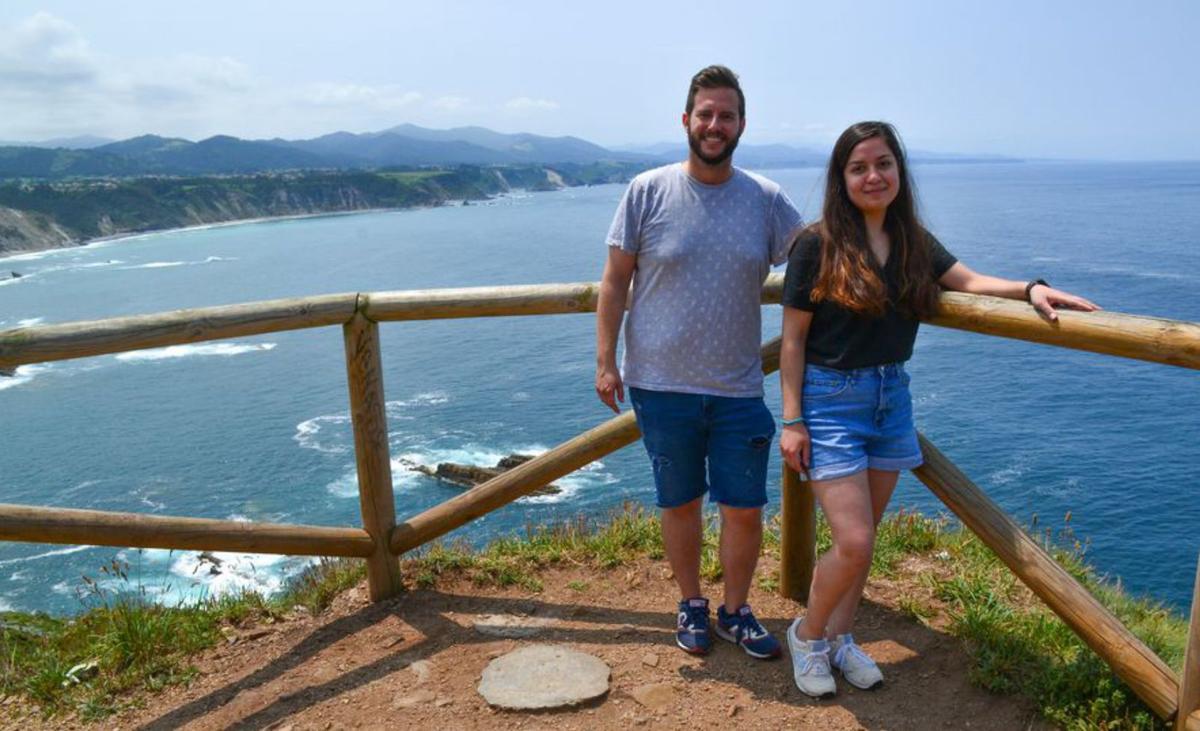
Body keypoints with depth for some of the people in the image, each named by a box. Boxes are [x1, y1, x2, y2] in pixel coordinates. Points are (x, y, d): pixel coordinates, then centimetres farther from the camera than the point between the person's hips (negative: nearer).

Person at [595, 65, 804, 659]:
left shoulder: (767, 200, 2)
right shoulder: (648, 192, -3)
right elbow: (614, 282, -1)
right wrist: (605, 360, -5)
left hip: (739, 388, 2)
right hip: (663, 386, -1)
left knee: (745, 508, 7)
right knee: (680, 503, 13)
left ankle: (736, 611, 31)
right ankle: (691, 606, 35)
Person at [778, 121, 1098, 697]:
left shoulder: (912, 241, 5)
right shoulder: (818, 244, -12)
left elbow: (968, 280, 5)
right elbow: (793, 339, -10)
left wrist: (1030, 289, -15)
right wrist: (792, 420, -11)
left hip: (891, 396, 6)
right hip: (830, 398, -6)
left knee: (862, 537, 14)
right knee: (853, 542, -9)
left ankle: (839, 638, 33)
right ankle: (807, 635, 18)